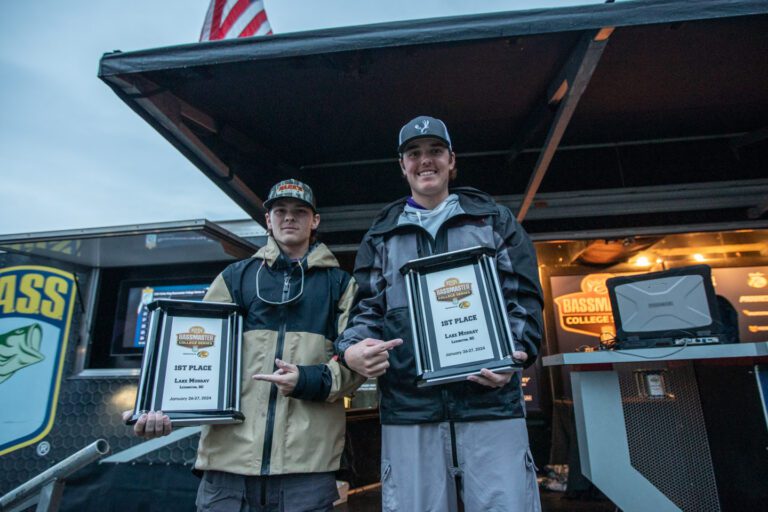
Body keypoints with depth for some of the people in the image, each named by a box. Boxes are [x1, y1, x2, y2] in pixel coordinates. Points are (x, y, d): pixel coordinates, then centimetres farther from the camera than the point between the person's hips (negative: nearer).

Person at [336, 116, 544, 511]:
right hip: (408, 407, 1)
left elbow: (524, 296, 8)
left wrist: (516, 351, -11)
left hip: (490, 401, 0)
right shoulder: (381, 235, 16)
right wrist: (352, 348, -10)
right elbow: (368, 307, 12)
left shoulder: (494, 220, 14)